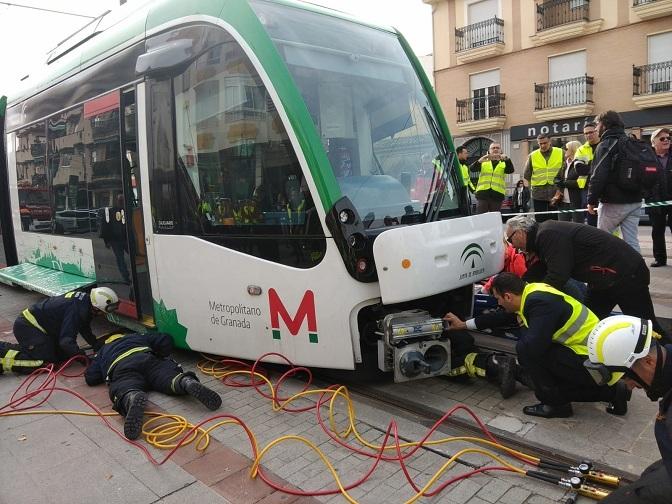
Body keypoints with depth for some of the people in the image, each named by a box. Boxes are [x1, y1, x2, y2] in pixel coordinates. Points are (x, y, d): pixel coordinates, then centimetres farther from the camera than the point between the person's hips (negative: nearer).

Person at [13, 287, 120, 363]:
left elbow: (85, 329, 11)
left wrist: (97, 345, 3)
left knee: (63, 356, 10)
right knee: (48, 360, -17)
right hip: (26, 327, -10)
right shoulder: (76, 310, -34)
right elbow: (67, 340, -34)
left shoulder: (85, 298, -5)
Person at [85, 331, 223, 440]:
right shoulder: (138, 337, 43)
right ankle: (188, 382, -51)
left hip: (120, 369, -1)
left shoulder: (102, 351, 42)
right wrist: (160, 356, 49)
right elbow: (165, 340, 33)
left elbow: (90, 378, 32)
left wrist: (105, 374, 51)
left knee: (124, 391, -29)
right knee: (171, 376, -17)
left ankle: (134, 399, -65)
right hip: (147, 359, 2)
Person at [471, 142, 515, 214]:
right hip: (482, 194, -1)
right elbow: (472, 169, -2)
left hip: (497, 195, 1)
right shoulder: (483, 162, 15)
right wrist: (480, 161, -22)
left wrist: (506, 159, -23)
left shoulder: (504, 164, 15)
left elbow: (511, 170, -5)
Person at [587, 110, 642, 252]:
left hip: (614, 203, -7)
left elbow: (598, 176, -18)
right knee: (632, 241, 7)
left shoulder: (606, 145, -9)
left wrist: (592, 200, -12)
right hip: (635, 201, 7)